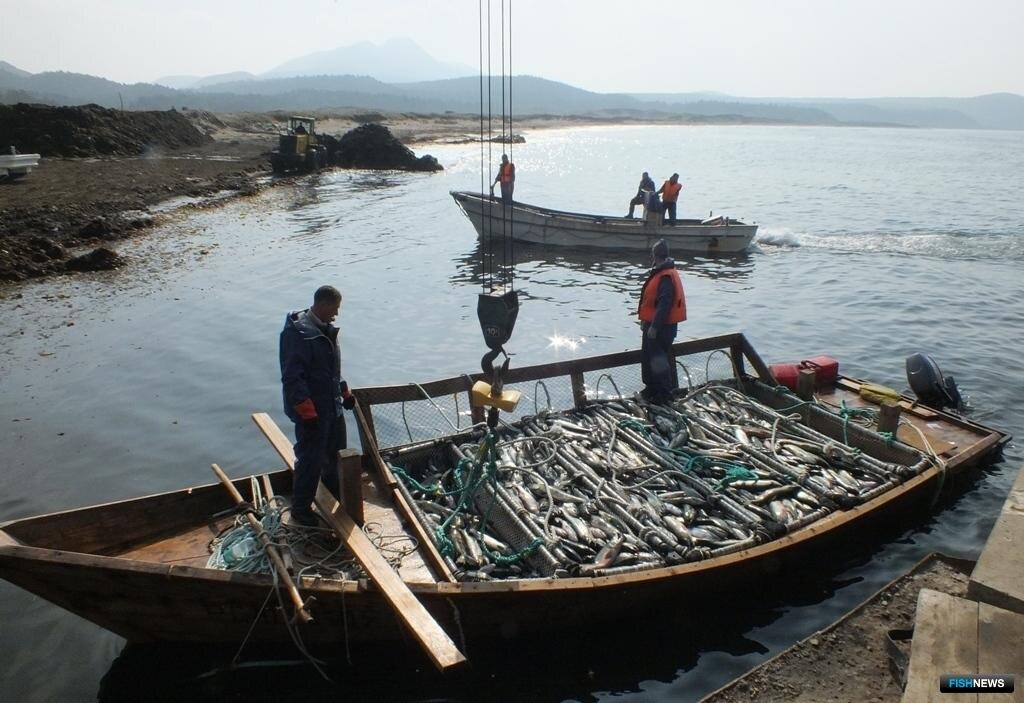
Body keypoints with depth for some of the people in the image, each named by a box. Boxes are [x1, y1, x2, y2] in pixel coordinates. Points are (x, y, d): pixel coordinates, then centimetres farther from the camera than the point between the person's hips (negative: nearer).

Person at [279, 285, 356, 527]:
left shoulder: (325, 329, 8)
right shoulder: (298, 333, -22)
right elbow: (292, 378, -25)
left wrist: (345, 393, 22)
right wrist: (308, 413, -25)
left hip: (333, 406, 10)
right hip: (311, 411, -9)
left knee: (337, 454, 23)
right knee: (311, 461, 1)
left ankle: (336, 497, 44)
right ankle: (300, 509, 17)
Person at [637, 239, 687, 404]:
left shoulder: (666, 277, -22)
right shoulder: (658, 273, 11)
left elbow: (664, 305, -26)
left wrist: (654, 326, -26)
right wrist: (645, 320, 22)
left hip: (662, 327, -10)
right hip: (652, 324, 10)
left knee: (659, 359, -2)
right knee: (647, 356, 17)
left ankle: (665, 392, 9)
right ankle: (652, 387, 30)